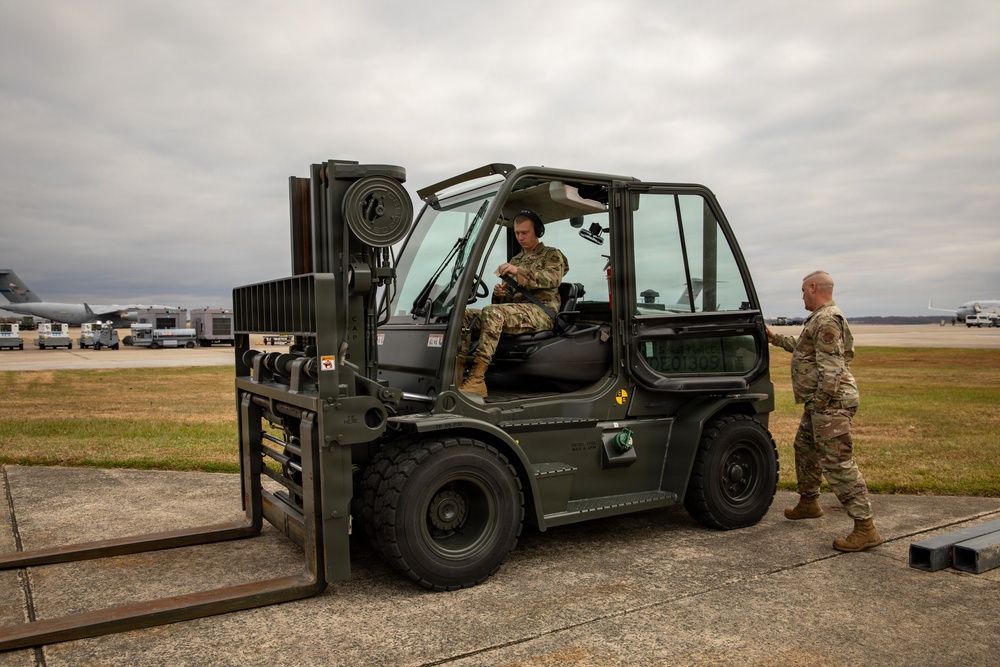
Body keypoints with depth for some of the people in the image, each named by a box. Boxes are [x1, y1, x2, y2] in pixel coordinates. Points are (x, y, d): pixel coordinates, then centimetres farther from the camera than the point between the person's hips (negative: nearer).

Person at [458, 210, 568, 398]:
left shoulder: (552, 255, 11)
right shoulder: (515, 260, 28)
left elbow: (552, 278, -12)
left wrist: (519, 272, -24)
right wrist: (499, 293, 2)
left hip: (542, 312, -6)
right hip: (514, 311, 7)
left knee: (492, 312, -34)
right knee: (465, 315, -14)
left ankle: (476, 379, -41)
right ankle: (456, 373, -30)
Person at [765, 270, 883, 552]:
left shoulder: (827, 321, -17)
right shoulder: (820, 319, 17)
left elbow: (831, 368, -24)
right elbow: (803, 347, 33)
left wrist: (821, 401, -23)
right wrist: (775, 338, 38)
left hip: (831, 403, -12)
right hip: (819, 403, 12)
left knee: (838, 463, -13)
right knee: (805, 447, 25)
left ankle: (866, 528, -11)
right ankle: (808, 503, 41)